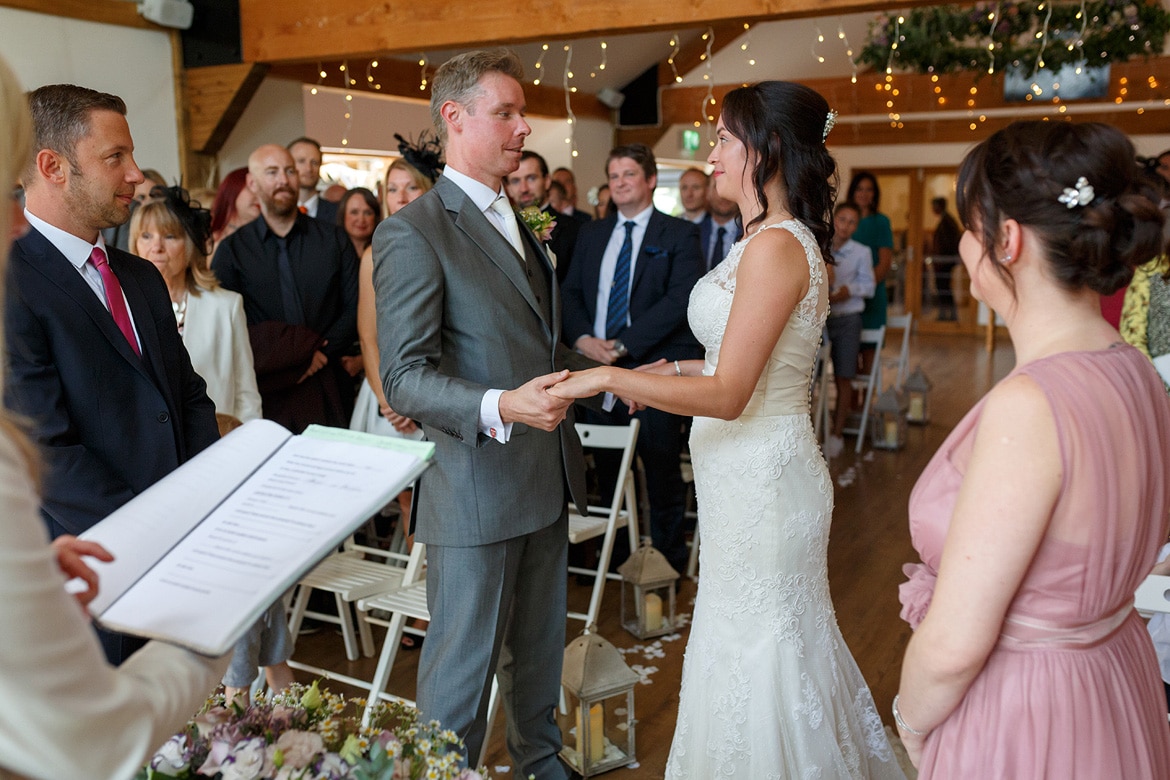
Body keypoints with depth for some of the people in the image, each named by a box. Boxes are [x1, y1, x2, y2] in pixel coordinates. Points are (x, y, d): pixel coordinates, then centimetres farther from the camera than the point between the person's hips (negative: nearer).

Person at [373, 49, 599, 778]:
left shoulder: (517, 222, 14)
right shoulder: (413, 233, -14)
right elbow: (406, 378, -20)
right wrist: (500, 408, -34)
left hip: (547, 478, 8)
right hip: (477, 489, -8)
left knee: (542, 644, 23)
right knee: (464, 662, 5)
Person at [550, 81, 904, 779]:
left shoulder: (776, 246, -21)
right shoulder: (781, 238, 11)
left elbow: (729, 394, -25)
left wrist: (609, 378, -24)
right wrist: (680, 370, 12)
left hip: (761, 476, -10)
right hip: (751, 467, 10)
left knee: (757, 650, 6)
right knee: (782, 640, 23)